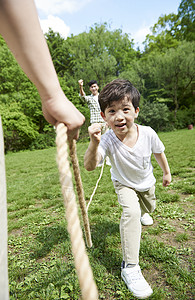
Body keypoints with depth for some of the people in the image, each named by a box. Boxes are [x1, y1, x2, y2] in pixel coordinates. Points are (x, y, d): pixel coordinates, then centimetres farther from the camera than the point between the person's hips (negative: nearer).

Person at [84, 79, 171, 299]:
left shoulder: (148, 134, -31)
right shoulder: (107, 140, -38)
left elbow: (159, 153, -9)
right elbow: (90, 166, -50)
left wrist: (166, 172, 6)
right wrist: (94, 143, -68)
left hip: (146, 181, 4)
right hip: (123, 183, -3)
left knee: (149, 208, 27)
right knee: (131, 212, -28)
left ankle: (141, 212, 69)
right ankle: (129, 266, -11)